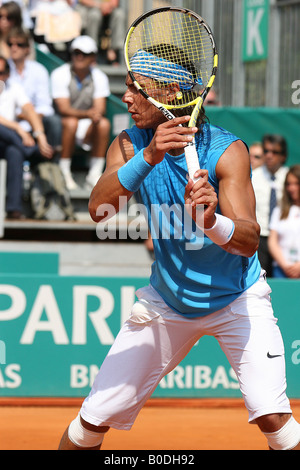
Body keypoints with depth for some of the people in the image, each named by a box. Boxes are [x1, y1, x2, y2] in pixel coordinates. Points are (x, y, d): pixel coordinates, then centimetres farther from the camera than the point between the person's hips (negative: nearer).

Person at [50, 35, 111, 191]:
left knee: (104, 124, -26)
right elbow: (63, 109, -20)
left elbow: (100, 108, -9)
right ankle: (64, 174, -24)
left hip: (86, 126, 3)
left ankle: (94, 174, -18)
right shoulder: (60, 74, -11)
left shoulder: (99, 77, 1)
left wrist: (97, 114, -36)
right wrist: (87, 114, -38)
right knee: (71, 122, -35)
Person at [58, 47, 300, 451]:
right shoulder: (130, 145, -11)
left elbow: (249, 240, -31)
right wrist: (148, 157, -44)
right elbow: (98, 209, -29)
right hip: (166, 303, 3)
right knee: (93, 420, -1)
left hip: (237, 299, -3)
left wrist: (211, 223, -53)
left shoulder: (226, 150, -20)